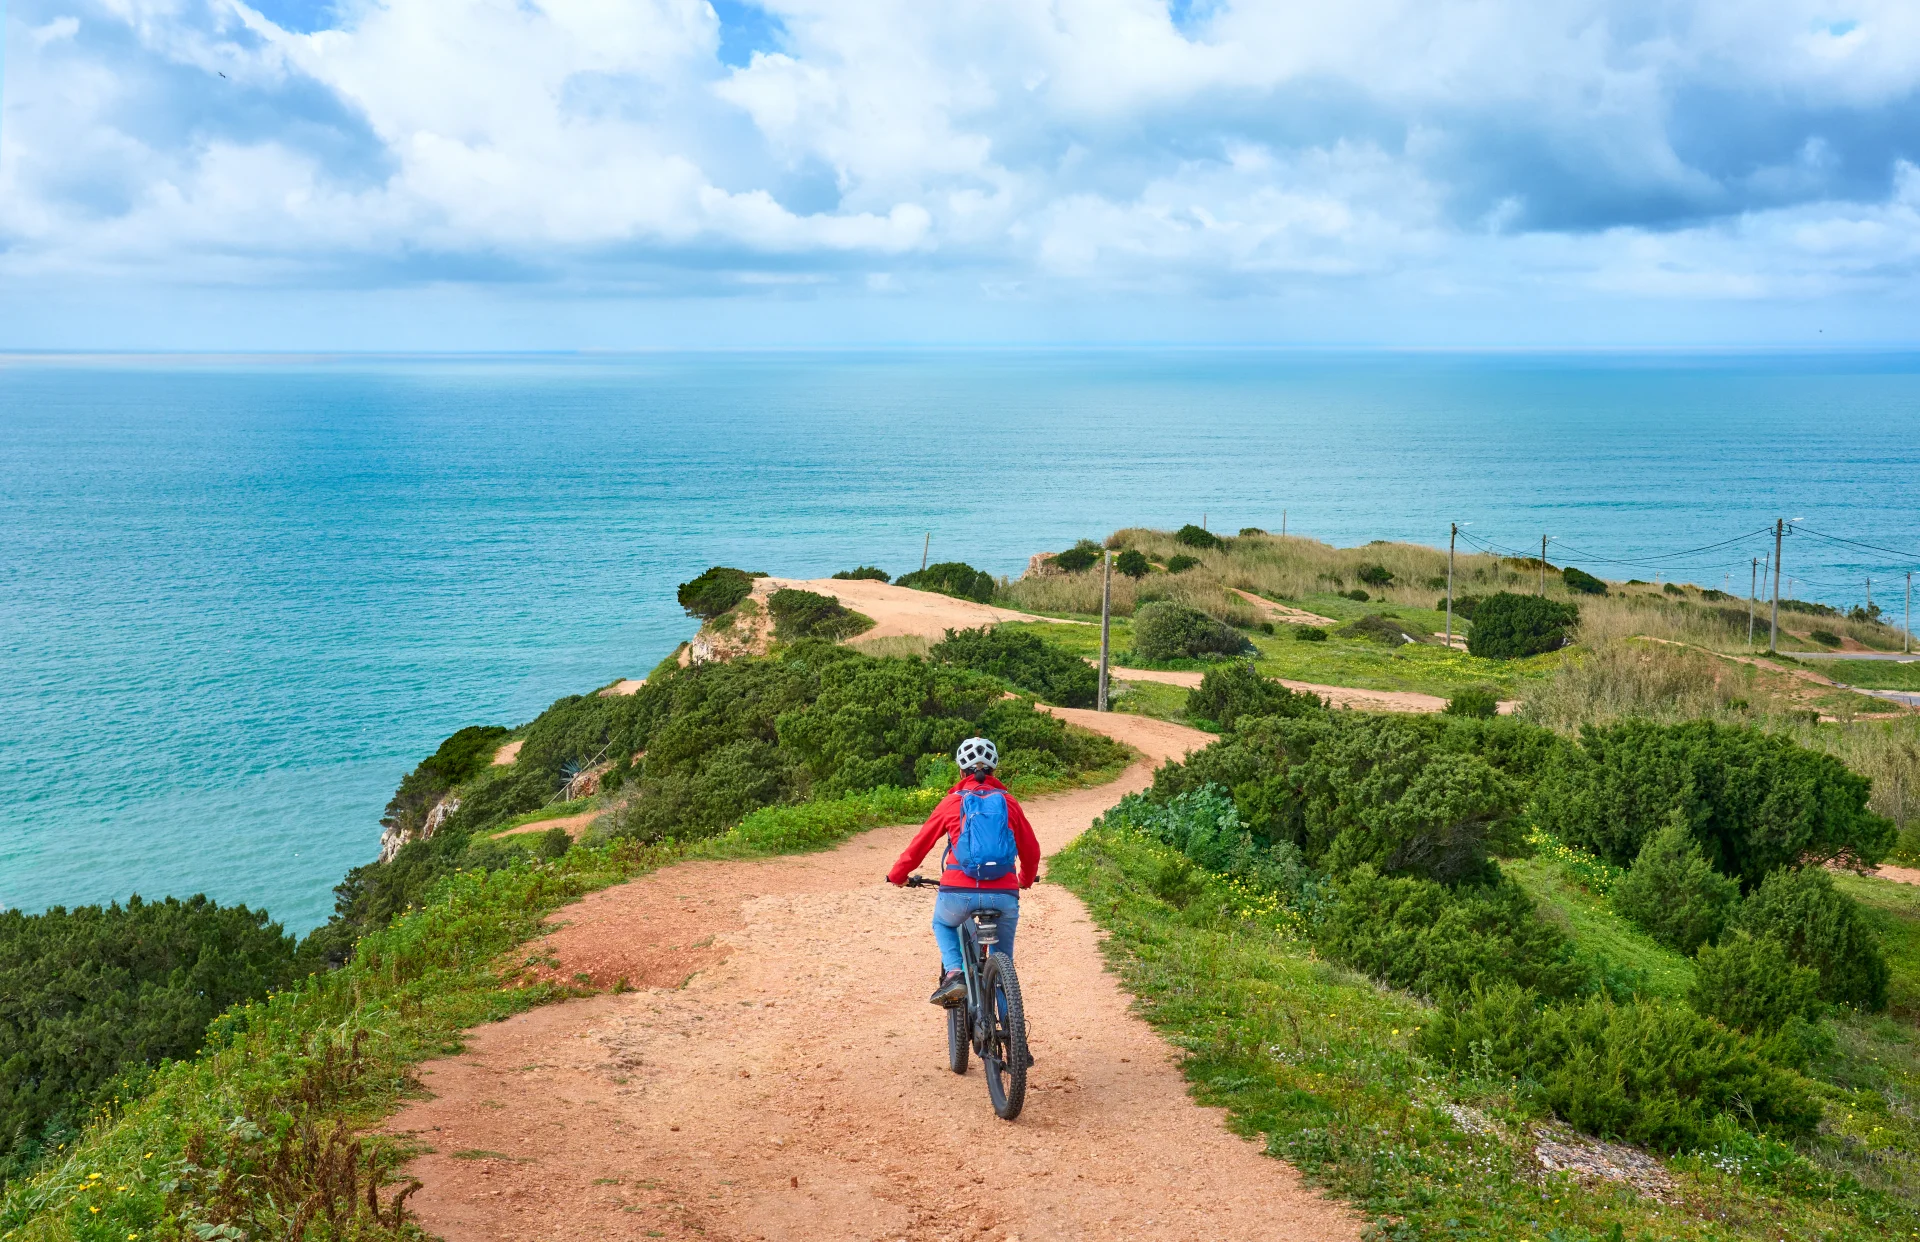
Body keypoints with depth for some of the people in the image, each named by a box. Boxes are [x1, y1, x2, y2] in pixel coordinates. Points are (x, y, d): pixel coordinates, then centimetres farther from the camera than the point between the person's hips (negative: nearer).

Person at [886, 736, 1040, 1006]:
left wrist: (897, 875, 29)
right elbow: (1031, 849, 16)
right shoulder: (1008, 802, 11)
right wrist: (1026, 880, 37)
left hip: (959, 892, -1)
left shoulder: (952, 802, 7)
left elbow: (919, 843, 12)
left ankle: (953, 972, 6)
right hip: (1003, 894, 1)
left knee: (943, 924, 32)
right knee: (1003, 957, 24)